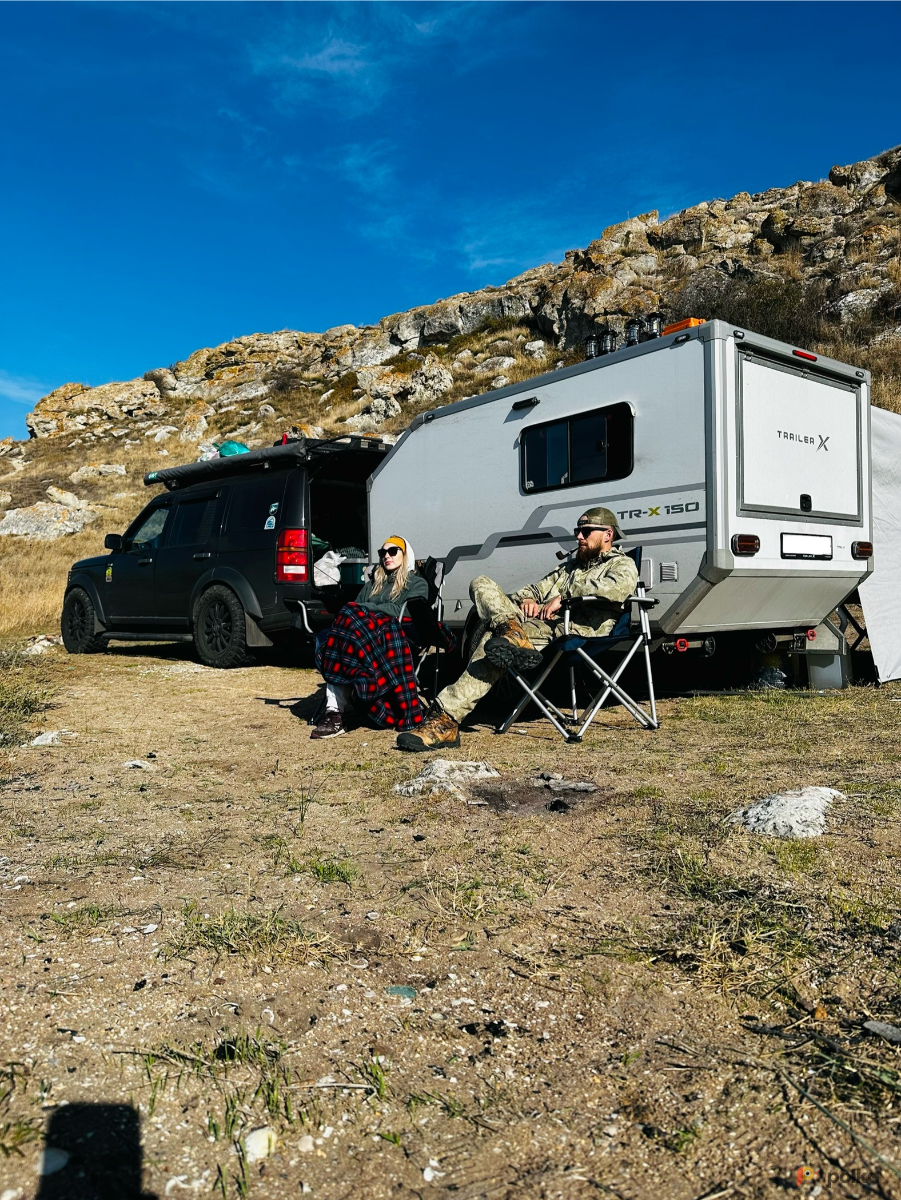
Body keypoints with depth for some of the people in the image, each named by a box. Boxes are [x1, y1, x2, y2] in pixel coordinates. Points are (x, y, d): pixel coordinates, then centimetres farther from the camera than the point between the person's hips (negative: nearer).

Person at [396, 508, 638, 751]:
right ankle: (512, 634, -39)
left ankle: (446, 719, -36)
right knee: (481, 584, -10)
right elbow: (537, 588, 33)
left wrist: (564, 596, -14)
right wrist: (526, 598, 6)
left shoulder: (622, 564, 11)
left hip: (573, 628, -8)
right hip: (534, 621, 8)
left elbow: (621, 586, -14)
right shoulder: (570, 565, 36)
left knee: (493, 640, -31)